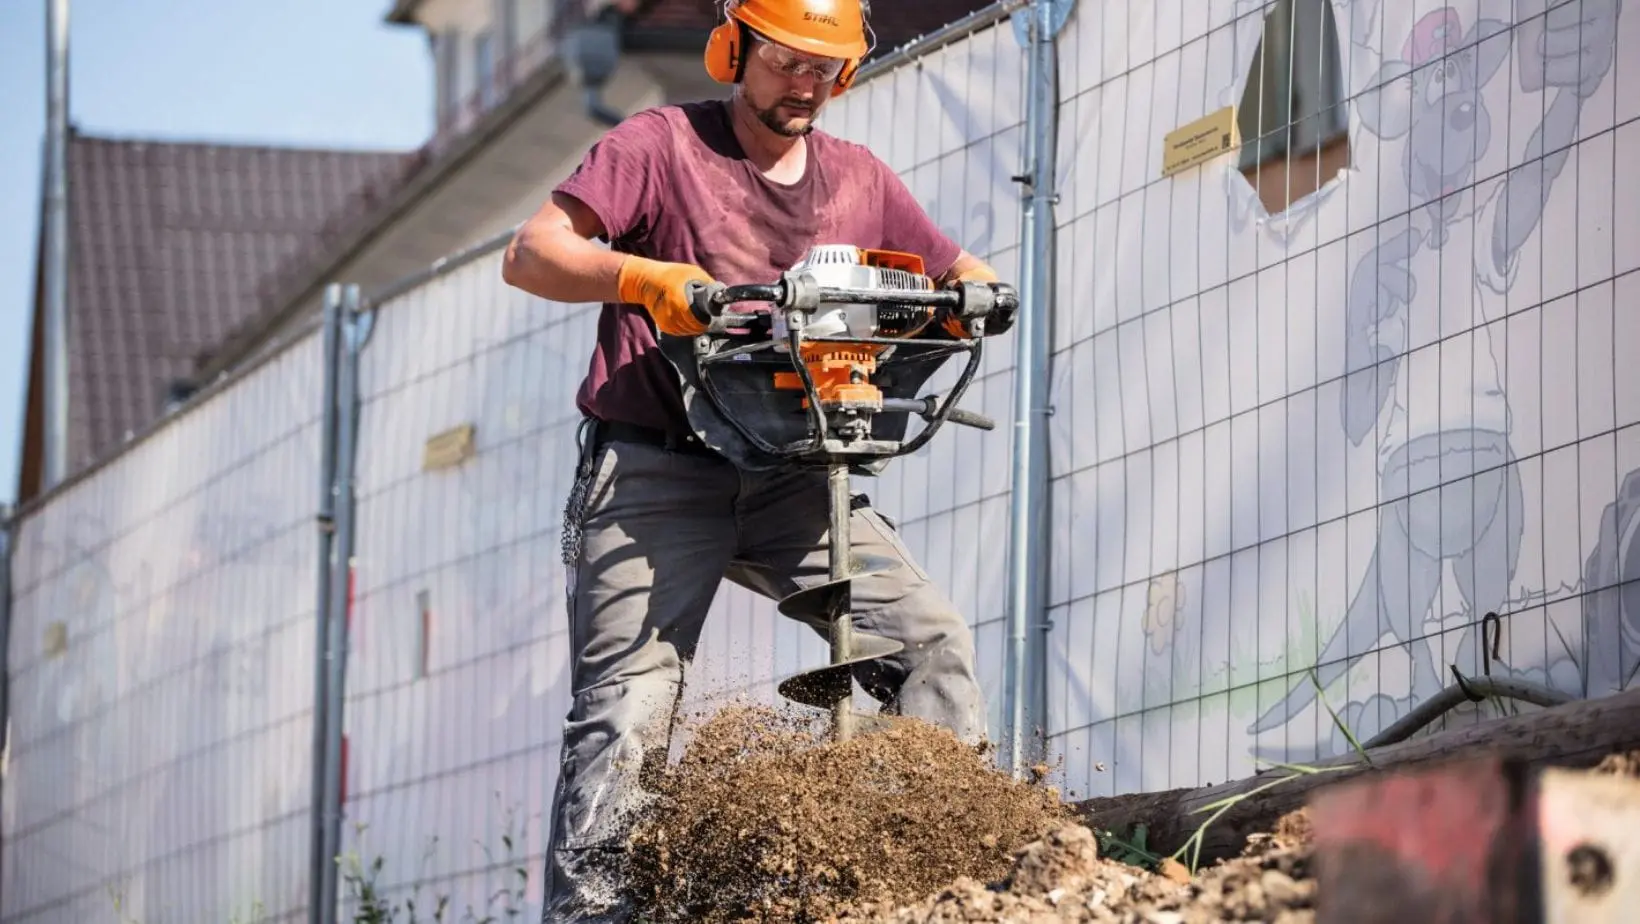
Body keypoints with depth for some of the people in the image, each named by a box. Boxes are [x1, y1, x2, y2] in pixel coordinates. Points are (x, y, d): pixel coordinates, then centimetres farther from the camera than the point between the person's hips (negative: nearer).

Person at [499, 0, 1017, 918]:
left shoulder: (857, 179, 13)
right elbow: (532, 256, -9)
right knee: (627, 712, -10)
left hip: (789, 479, 5)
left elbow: (959, 273, 18)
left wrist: (977, 293, -7)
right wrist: (643, 275, -27)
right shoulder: (662, 145, -2)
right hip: (657, 473, -5)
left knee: (933, 638, -8)